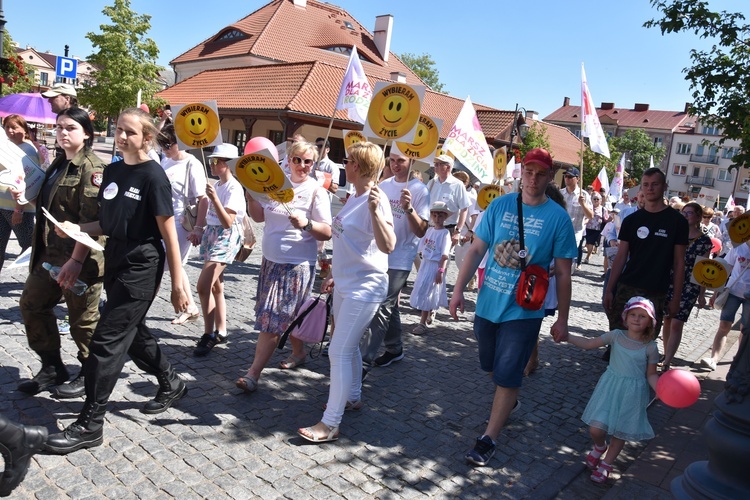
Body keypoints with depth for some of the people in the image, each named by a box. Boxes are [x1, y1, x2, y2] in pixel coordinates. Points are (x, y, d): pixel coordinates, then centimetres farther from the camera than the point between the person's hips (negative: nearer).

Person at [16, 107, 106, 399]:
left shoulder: (92, 167, -14)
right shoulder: (59, 164, 15)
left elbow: (91, 220, -21)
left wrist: (77, 260, -25)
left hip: (81, 258, -9)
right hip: (50, 254, 9)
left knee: (83, 319, 4)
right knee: (32, 305, 14)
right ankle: (52, 368, 28)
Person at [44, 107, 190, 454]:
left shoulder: (153, 176, -14)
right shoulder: (112, 171, 8)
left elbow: (168, 234, -13)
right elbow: (109, 223, 16)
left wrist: (177, 285, -13)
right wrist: (78, 228, -3)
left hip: (142, 267, -8)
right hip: (115, 260, 8)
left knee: (107, 340, -6)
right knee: (132, 331, 18)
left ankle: (90, 425, 6)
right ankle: (171, 384, 40)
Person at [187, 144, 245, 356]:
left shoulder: (234, 188, -15)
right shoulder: (216, 185, 12)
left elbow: (227, 222, -22)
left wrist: (214, 198, -29)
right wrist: (200, 229, 9)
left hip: (226, 238, -9)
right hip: (211, 234, 9)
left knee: (203, 286, -15)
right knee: (215, 286, 12)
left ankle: (209, 335, -4)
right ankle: (220, 331, 23)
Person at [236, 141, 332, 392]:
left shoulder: (316, 191, -9)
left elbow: (327, 232, -12)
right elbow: (259, 216, 14)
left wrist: (306, 224, -30)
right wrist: (251, 194, -3)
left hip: (297, 264, -6)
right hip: (271, 260, 6)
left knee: (273, 317, -6)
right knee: (287, 315, 17)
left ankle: (253, 373, -2)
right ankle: (298, 352, 37)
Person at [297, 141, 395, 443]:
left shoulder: (375, 200, -18)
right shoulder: (354, 197, 11)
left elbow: (387, 246, -29)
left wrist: (375, 210, -41)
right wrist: (337, 275, 23)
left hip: (365, 288, -10)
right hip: (345, 285, 10)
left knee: (339, 351, -7)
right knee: (348, 347, 21)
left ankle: (330, 424, 2)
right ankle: (353, 397, 40)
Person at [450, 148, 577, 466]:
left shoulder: (558, 218, -7)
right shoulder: (499, 206, -2)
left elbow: (562, 273, -3)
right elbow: (476, 250, 0)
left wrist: (562, 319, -2)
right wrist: (459, 289, -7)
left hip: (524, 310, -3)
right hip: (488, 303, 4)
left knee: (507, 377, 0)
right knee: (492, 367, 21)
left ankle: (488, 439, 14)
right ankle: (508, 402, 51)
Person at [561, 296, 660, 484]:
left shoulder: (650, 347, -7)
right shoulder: (616, 336, -5)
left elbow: (651, 375, -1)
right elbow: (589, 343, -4)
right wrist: (565, 335, -14)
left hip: (632, 393, -1)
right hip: (610, 387, 1)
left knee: (620, 432, 11)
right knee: (596, 429, -5)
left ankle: (606, 465, 35)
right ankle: (600, 447, 32)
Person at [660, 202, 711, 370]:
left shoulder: (704, 240, -4)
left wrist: (702, 294, -2)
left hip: (689, 287, -4)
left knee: (676, 324, -8)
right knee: (667, 320, 9)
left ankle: (666, 363, -6)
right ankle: (666, 355, 25)